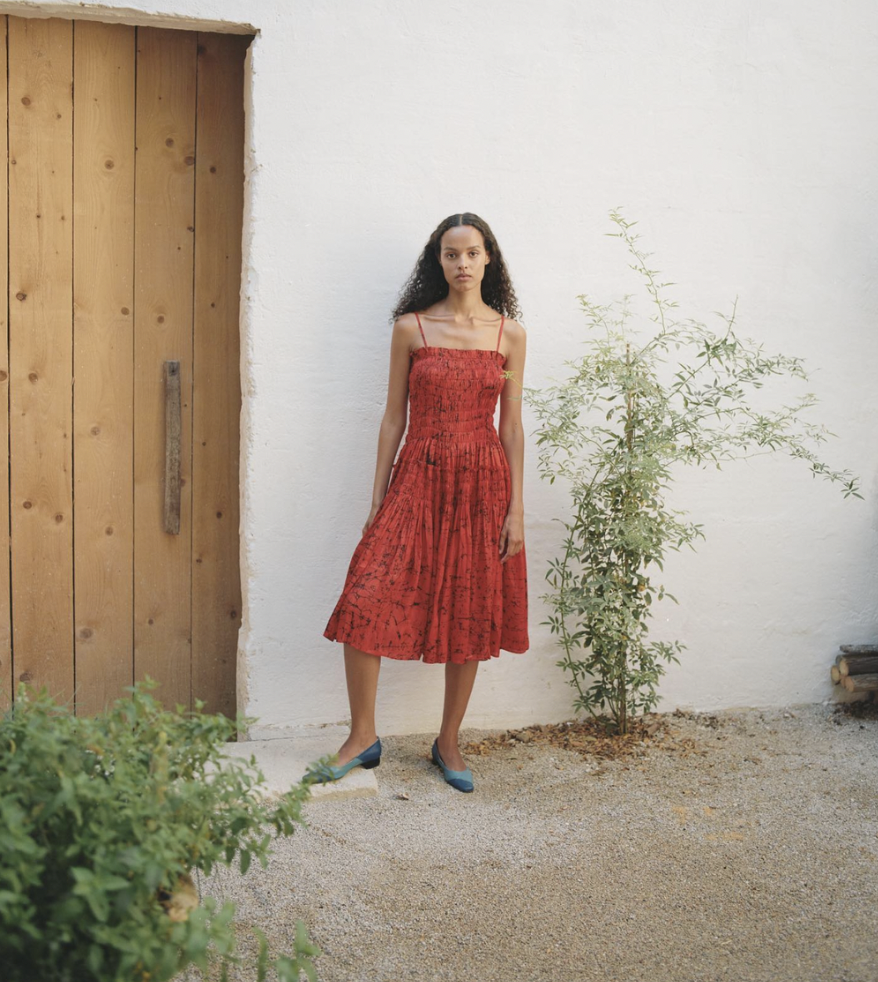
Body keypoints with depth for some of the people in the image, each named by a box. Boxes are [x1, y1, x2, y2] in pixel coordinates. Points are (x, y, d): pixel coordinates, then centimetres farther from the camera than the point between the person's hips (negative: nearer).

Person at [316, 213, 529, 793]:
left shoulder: (509, 333, 4)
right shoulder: (411, 328, 3)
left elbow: (512, 425, 4)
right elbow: (394, 418, 4)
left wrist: (516, 507, -1)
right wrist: (378, 498, 2)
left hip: (482, 482, 1)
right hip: (418, 477, 0)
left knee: (469, 614, 7)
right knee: (366, 603, -10)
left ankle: (449, 742, 23)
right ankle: (363, 736, 8)